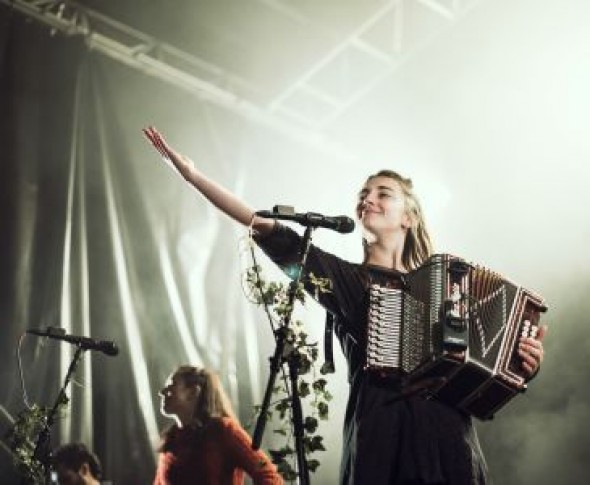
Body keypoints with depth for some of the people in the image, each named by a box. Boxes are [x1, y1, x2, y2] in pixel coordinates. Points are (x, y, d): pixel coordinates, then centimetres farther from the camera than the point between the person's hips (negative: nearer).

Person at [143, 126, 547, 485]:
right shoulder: (344, 278, 11)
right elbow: (276, 238, 1)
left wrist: (523, 363, -5)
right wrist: (194, 175, -5)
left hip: (446, 434, 2)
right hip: (379, 436, -1)